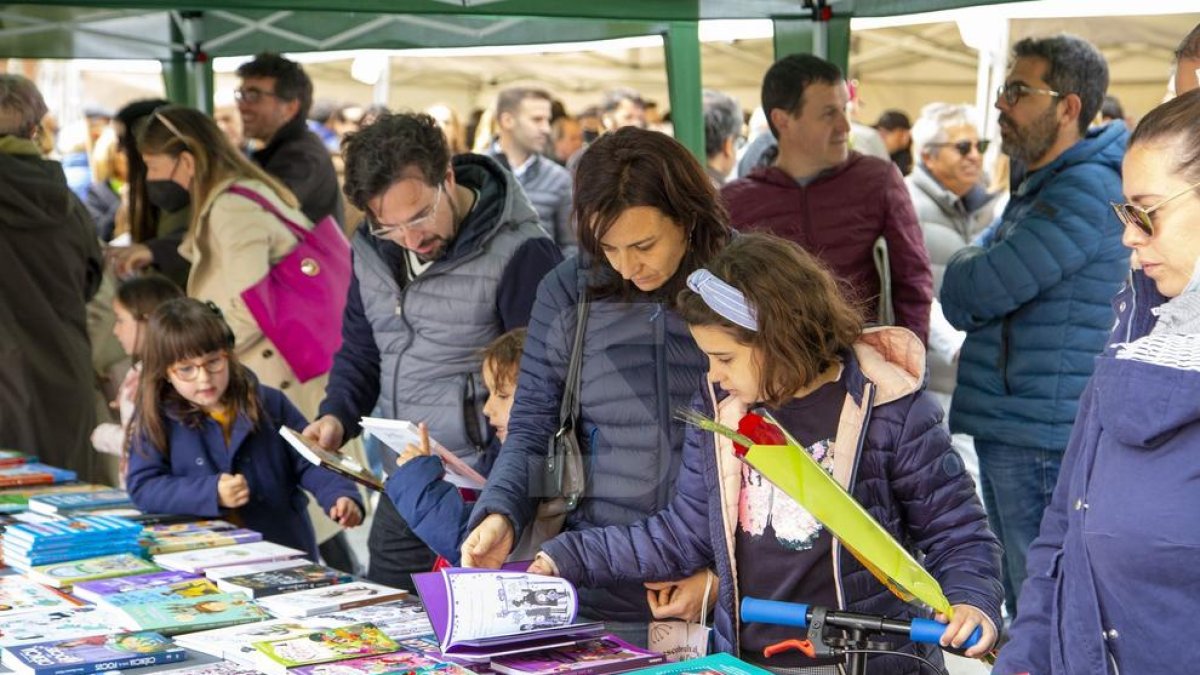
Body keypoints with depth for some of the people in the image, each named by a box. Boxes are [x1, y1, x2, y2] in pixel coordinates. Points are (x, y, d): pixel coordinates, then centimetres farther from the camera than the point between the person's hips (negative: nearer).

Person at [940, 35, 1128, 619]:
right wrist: (979, 269, -4)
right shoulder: (1039, 187, 18)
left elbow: (971, 293, -19)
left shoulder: (1086, 191, -16)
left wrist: (967, 266, 2)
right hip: (1008, 431, 10)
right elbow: (962, 299, 18)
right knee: (1023, 612, 17)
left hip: (1043, 437, -10)